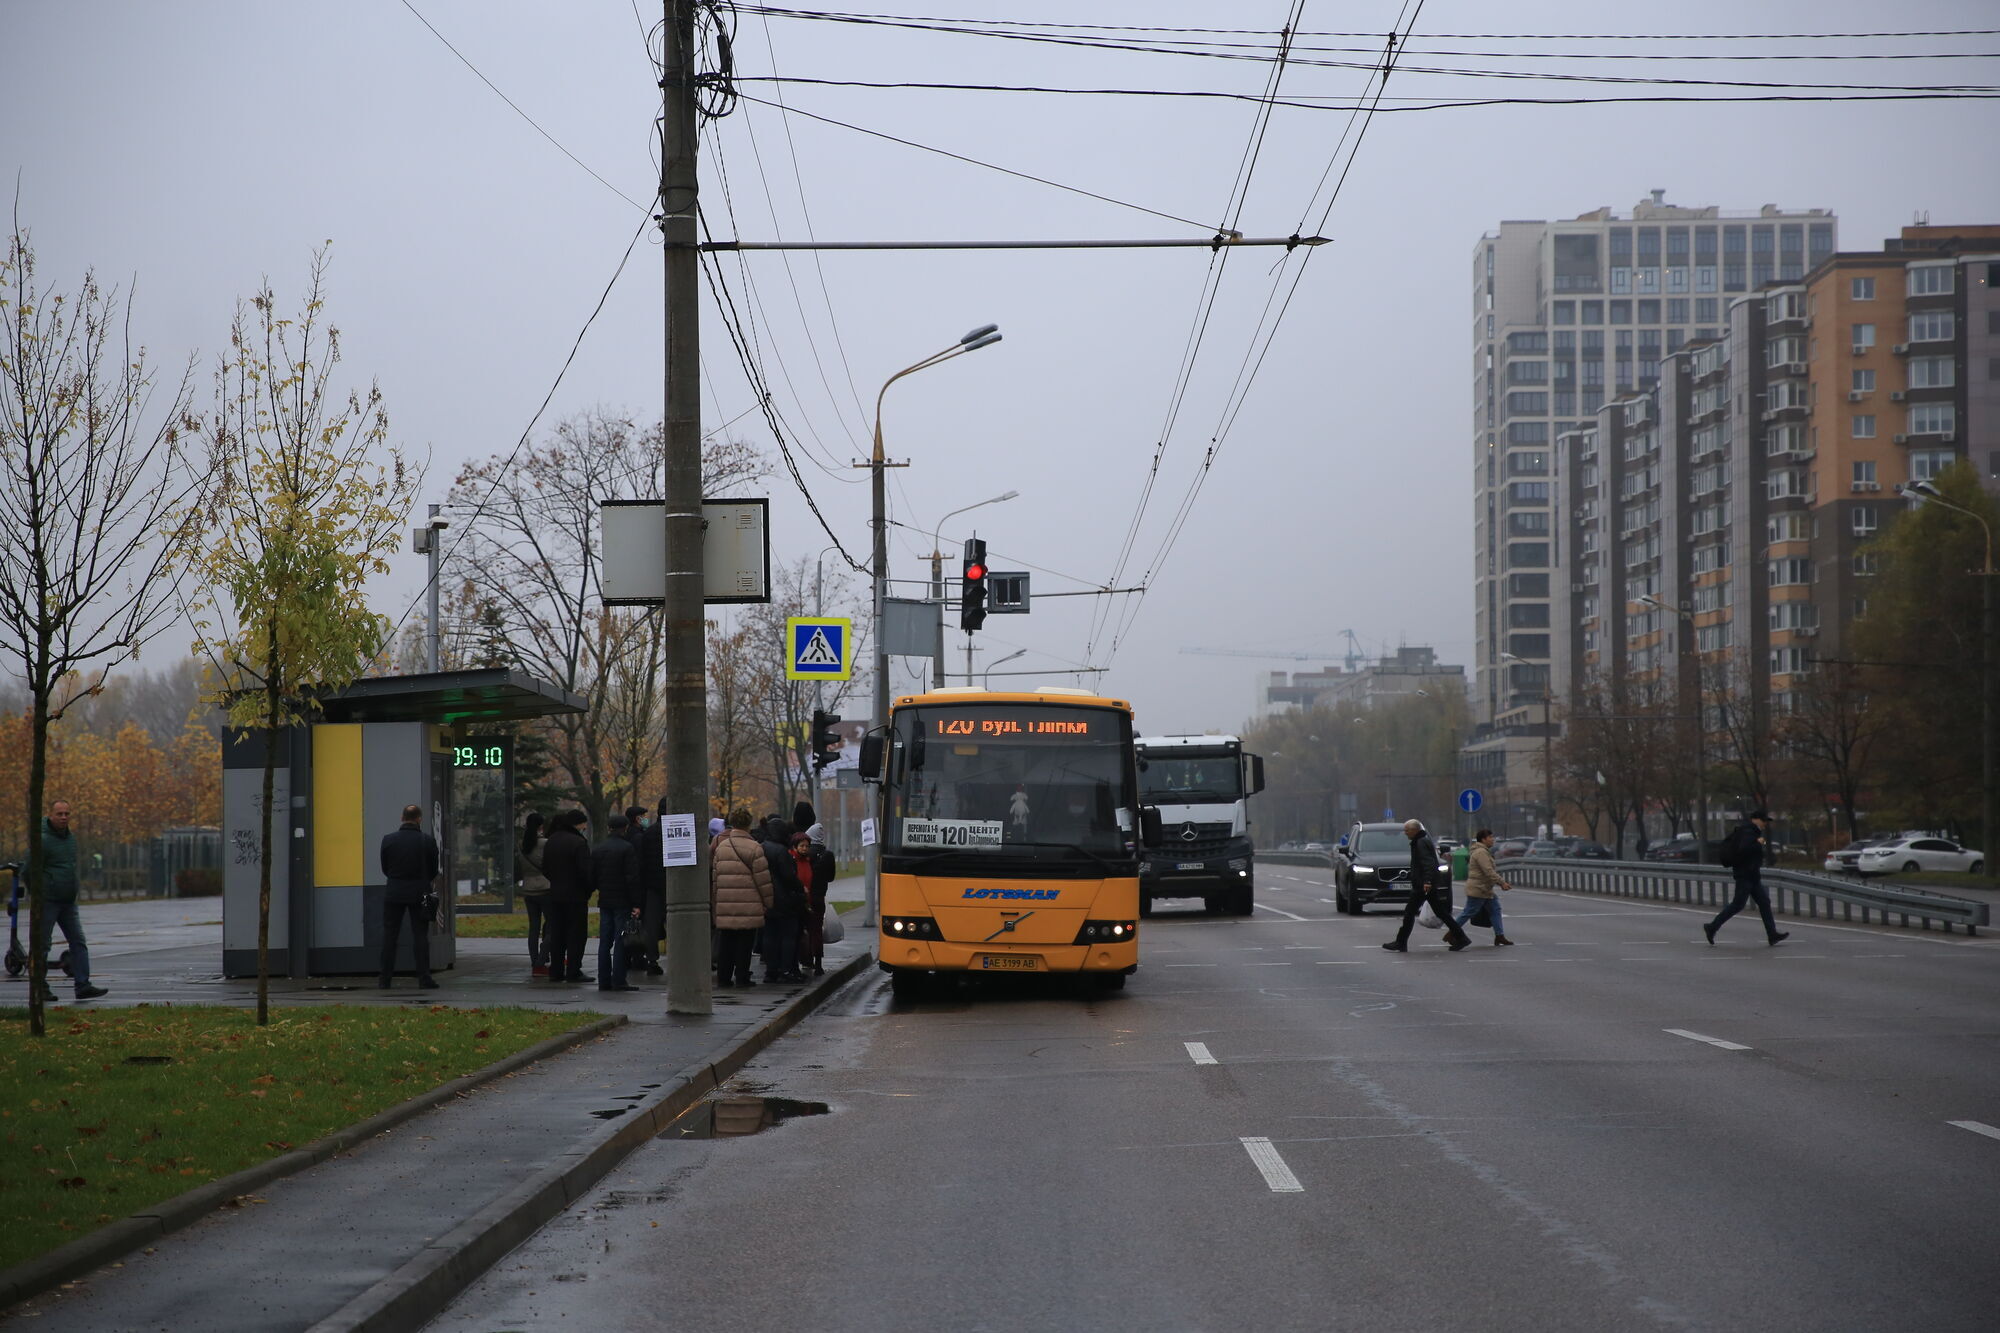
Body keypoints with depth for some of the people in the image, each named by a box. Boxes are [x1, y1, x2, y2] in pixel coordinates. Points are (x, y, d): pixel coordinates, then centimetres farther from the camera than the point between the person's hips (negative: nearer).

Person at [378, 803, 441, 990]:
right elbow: (434, 871, 1)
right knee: (420, 935, 3)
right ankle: (424, 978, 0)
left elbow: (385, 868, 3)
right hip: (419, 892, -1)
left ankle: (385, 978, 9)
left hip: (394, 892, 1)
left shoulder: (388, 840, -4)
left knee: (389, 935, 8)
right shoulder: (428, 841, -7)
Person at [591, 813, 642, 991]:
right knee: (621, 942, -4)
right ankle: (618, 981, -6)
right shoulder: (626, 848, -11)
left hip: (604, 901, 6)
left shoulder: (597, 848, 9)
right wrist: (635, 903, -13)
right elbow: (632, 878, -14)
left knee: (604, 942, 9)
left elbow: (591, 876, 13)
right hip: (622, 902, -6)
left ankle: (604, 981, 10)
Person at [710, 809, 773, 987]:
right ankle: (742, 977, 1)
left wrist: (715, 902, 20)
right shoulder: (753, 848, -7)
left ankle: (723, 977, 11)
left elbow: (715, 877, 15)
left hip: (724, 905, 5)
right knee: (744, 942, 0)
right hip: (748, 907, -5)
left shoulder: (721, 847, 11)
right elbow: (763, 878, -7)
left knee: (725, 942, 10)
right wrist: (768, 903, 2)